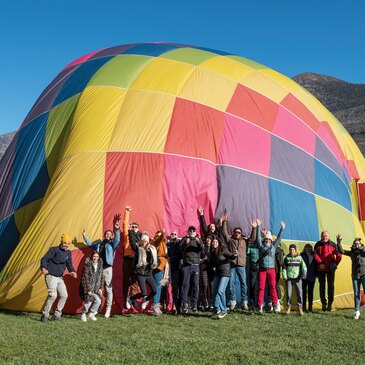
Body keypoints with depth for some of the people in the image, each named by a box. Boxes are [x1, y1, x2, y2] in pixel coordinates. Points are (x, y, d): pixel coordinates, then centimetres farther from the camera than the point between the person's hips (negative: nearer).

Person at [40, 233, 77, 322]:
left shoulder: (68, 253, 10)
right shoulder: (54, 250, -9)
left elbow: (69, 264, 17)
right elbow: (44, 259, -15)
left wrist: (72, 271, -4)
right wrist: (43, 268, -35)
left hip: (60, 277, 7)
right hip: (51, 276, -7)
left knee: (64, 295, 4)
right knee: (53, 295, -19)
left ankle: (57, 314, 17)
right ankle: (45, 315, -7)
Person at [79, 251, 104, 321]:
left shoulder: (100, 265, 5)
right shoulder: (87, 265, -12)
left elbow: (101, 277, 12)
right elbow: (85, 278, -13)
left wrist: (101, 288, 5)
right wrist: (88, 290, -14)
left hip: (96, 288, 5)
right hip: (88, 287, -5)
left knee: (98, 301, -9)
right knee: (88, 301, -10)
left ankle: (91, 314, 16)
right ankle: (83, 314, 19)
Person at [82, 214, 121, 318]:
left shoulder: (112, 243, 4)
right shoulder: (99, 243, 18)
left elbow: (117, 240, -18)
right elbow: (90, 244, 36)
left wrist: (117, 230, -35)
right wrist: (84, 236, 34)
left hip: (107, 269, -4)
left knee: (108, 289, -3)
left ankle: (108, 309, 3)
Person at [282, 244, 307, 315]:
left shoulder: (299, 257, 7)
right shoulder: (287, 258, 9)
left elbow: (304, 266, 1)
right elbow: (284, 268, 8)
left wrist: (304, 273, -14)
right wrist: (284, 276, -3)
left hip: (297, 278, -1)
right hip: (288, 278, 1)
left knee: (299, 293, -4)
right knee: (288, 293, 2)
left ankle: (300, 308, 5)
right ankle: (288, 307, 16)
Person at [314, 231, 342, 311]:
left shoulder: (333, 245, 1)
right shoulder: (318, 244, 3)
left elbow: (339, 255, 0)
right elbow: (315, 254, -4)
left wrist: (336, 263, -7)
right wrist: (320, 263, -16)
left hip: (330, 268, -1)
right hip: (321, 268, 1)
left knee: (331, 285, 2)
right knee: (322, 286, 6)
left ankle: (330, 303, 10)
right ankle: (323, 303, 14)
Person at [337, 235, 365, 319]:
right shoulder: (351, 253, 5)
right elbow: (341, 251, 1)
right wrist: (338, 242, -8)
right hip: (355, 276, 3)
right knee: (356, 293, 8)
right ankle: (357, 311, 15)